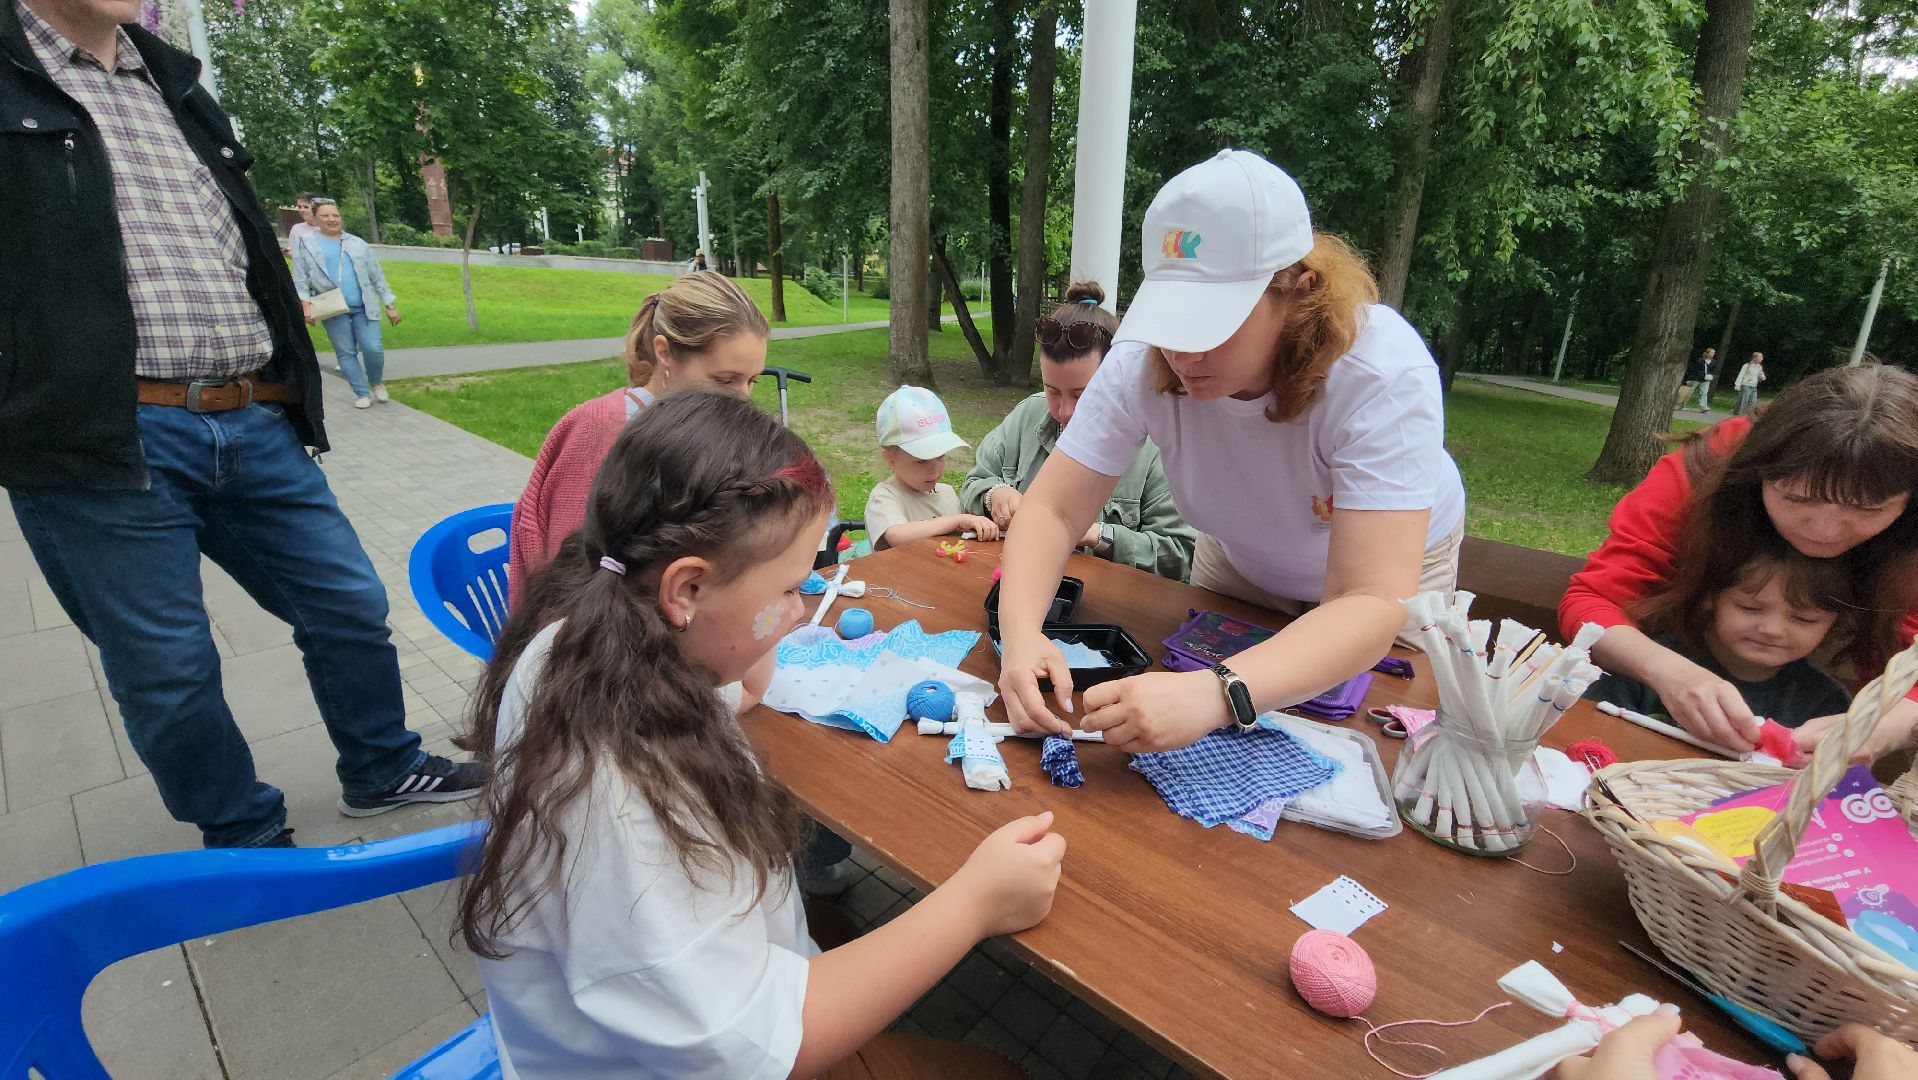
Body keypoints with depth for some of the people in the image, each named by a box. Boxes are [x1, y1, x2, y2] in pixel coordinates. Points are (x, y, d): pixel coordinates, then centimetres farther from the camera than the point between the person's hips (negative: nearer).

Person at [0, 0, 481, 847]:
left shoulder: (173, 81, 19)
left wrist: (292, 390, 21)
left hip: (253, 425, 5)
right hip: (103, 438, -5)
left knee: (350, 604, 10)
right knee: (167, 670, 4)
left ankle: (381, 771, 31)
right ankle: (250, 844, 23)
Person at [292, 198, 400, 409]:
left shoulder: (357, 243, 13)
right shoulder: (305, 243, 6)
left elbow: (377, 276, 13)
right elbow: (300, 279, 3)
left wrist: (390, 305, 9)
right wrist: (306, 304, -10)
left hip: (363, 306, 1)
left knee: (373, 348, -8)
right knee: (345, 352, 2)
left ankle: (377, 382, 18)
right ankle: (362, 393, 10)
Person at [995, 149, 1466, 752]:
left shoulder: (1384, 372, -40)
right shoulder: (1144, 360, -31)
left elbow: (1368, 605, -46)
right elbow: (1053, 509, -28)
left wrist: (1217, 695, -63)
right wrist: (1021, 630, -49)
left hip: (1393, 562, -2)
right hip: (1242, 559, 3)